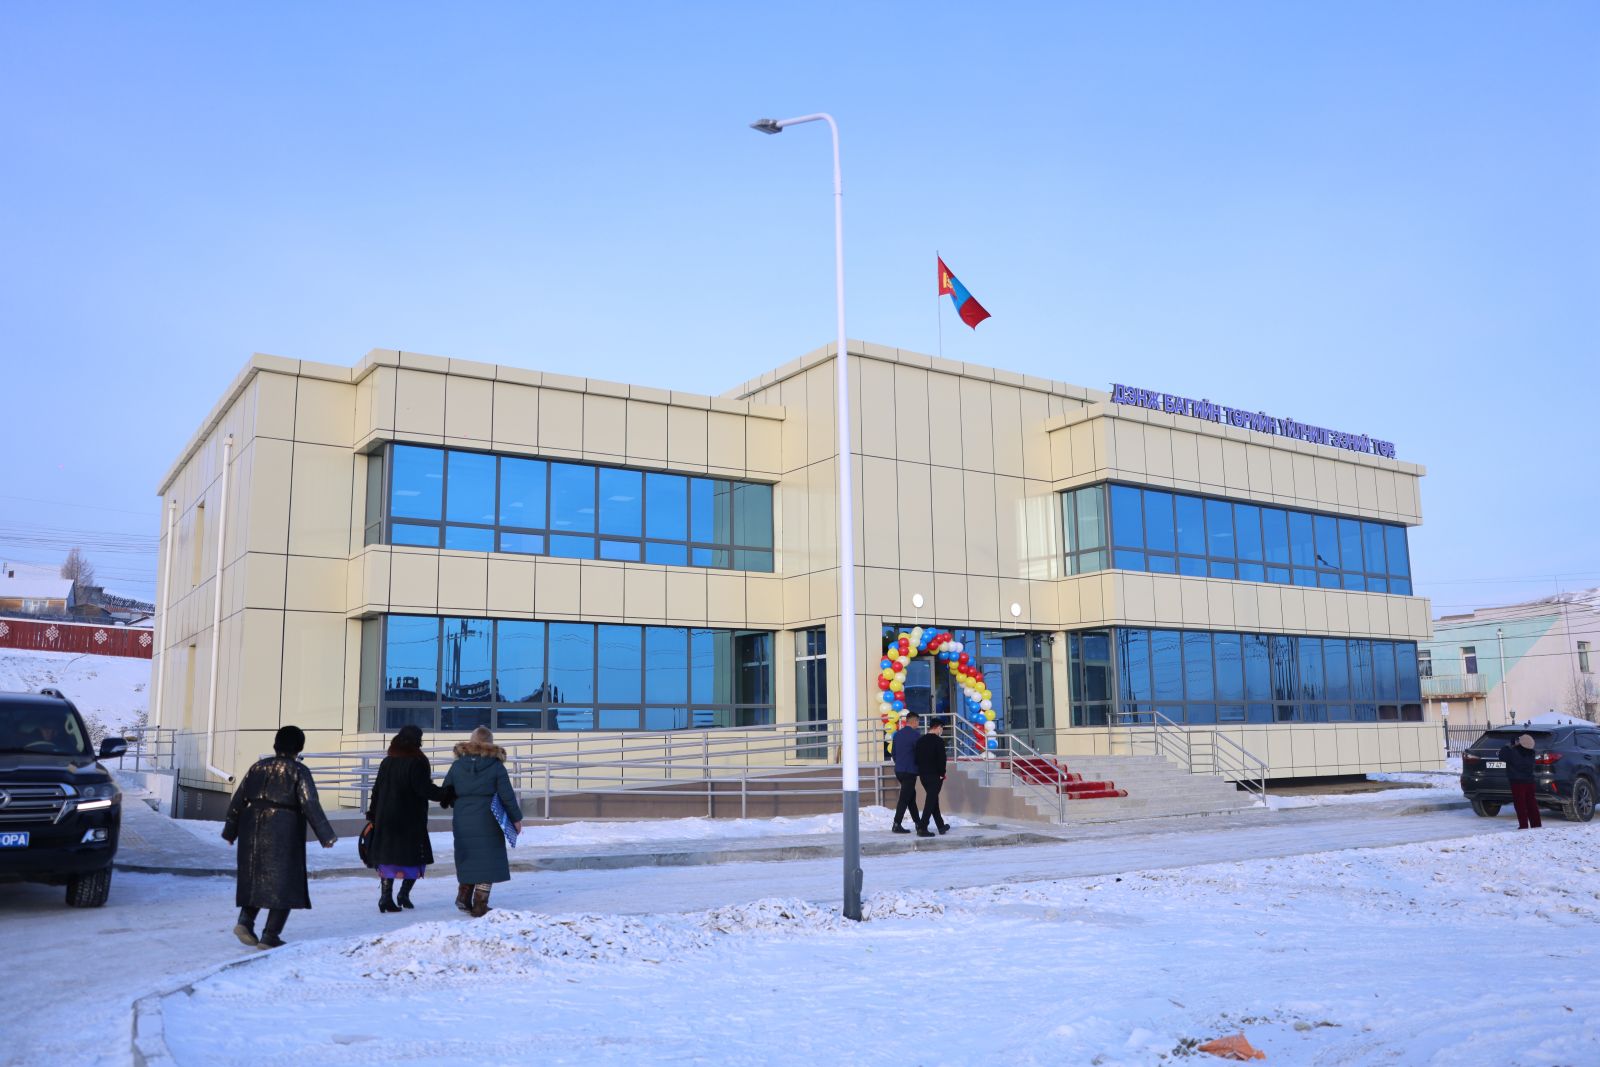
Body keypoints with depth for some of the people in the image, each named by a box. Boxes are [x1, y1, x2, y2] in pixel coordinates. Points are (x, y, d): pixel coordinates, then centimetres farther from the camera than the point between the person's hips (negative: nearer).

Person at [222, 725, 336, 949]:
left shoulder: (258, 767, 10)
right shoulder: (298, 771, -6)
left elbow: (238, 800, 13)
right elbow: (310, 806, -12)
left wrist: (230, 831, 23)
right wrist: (326, 836, -9)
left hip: (252, 832, 5)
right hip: (283, 835, -5)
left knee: (255, 879, 19)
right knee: (283, 882, 2)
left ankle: (245, 920, 1)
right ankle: (270, 936, 0)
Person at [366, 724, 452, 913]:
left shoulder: (387, 762, 11)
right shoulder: (418, 762, -10)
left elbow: (377, 790, 15)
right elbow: (424, 789, -17)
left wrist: (373, 816, 22)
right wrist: (446, 794, -8)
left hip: (385, 819, 6)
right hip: (411, 820, -6)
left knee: (387, 857, 10)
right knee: (416, 856, 7)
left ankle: (386, 896, 5)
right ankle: (404, 894, 0)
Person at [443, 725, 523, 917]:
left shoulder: (458, 765, 1)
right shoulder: (496, 766, -7)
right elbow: (507, 795, -6)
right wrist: (516, 818, 5)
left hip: (462, 822, 3)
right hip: (488, 822, -3)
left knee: (468, 859, 19)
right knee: (487, 861, 4)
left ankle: (463, 896, 12)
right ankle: (479, 906, 4)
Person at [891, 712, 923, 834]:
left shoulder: (897, 734, 9)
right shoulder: (915, 734, -12)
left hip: (899, 770, 8)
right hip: (910, 771, -8)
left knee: (911, 795, 17)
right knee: (905, 798, -4)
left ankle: (918, 822, 23)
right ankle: (896, 825, -6)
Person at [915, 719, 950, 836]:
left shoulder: (920, 740, 11)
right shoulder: (938, 740, -11)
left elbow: (917, 758, 12)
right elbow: (941, 759, -16)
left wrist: (920, 772, 15)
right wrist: (942, 774, -8)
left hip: (923, 774, 7)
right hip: (935, 775, -7)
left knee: (933, 799, 17)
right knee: (931, 801, -6)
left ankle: (941, 826, 25)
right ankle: (922, 828, -13)